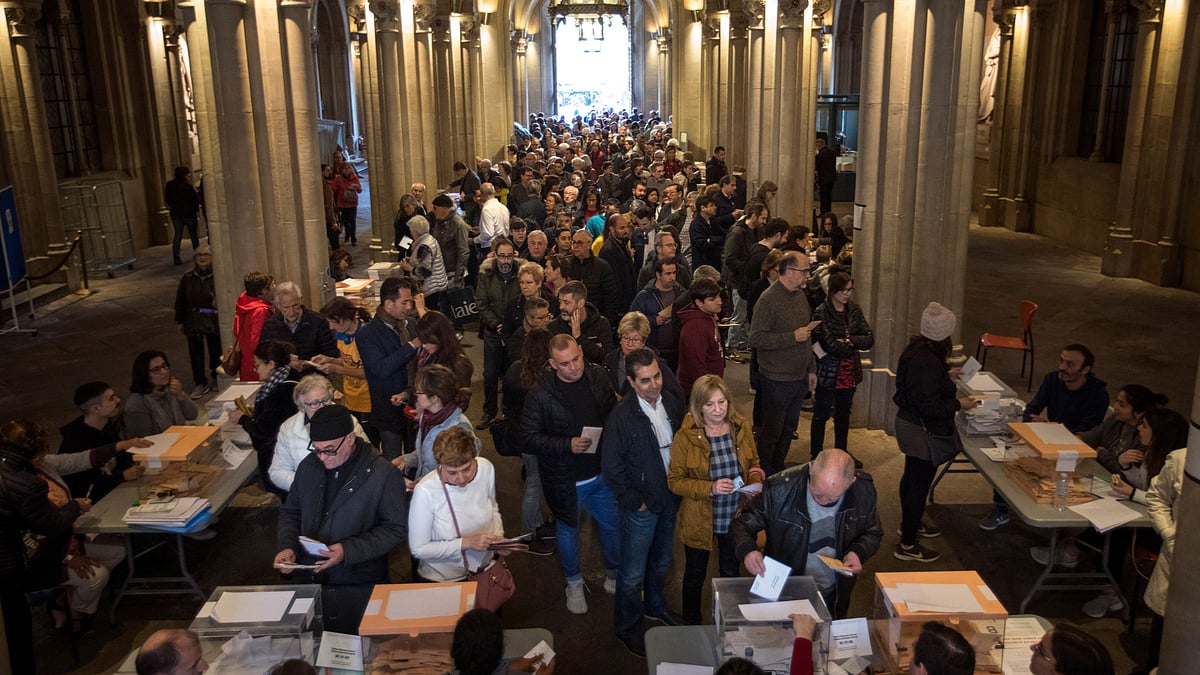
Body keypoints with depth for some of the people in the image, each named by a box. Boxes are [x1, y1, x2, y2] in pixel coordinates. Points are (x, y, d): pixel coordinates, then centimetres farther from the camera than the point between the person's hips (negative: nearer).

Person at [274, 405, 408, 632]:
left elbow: (395, 528, -9)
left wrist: (348, 551, -18)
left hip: (359, 585, -4)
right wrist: (287, 547, -3)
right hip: (308, 578, 4)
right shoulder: (309, 466, 3)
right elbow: (291, 512, 15)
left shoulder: (384, 474, -12)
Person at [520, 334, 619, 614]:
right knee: (568, 530, 16)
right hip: (567, 480, -3)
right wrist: (568, 445, -24)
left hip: (603, 472, 4)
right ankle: (574, 584, 40)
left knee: (612, 525, 19)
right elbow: (530, 436, -14)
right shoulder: (540, 395, -19)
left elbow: (614, 414, 9)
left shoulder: (598, 377, -6)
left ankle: (614, 576, 44)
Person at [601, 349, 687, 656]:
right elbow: (611, 468, -16)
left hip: (671, 500, 5)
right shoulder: (622, 417, -23)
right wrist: (634, 502, -13)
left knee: (661, 561, 26)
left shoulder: (673, 402, -8)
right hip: (641, 506, -5)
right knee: (633, 574, 10)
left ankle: (655, 606, 51)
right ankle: (627, 628, 32)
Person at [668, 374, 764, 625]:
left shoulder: (742, 428, -7)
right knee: (695, 577, 16)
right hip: (699, 520, -3)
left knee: (731, 574, 23)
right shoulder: (685, 436, -18)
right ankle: (692, 627, 40)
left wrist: (756, 480, -13)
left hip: (736, 517, 3)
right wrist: (709, 488, -26)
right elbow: (674, 480, -13)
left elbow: (754, 463, 8)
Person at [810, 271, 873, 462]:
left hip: (850, 373, 6)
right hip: (828, 373, -6)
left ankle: (842, 452, 35)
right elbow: (829, 345, -23)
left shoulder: (854, 310, 4)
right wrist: (853, 346, -10)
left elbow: (870, 339, -3)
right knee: (821, 415, 5)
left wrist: (848, 341, -16)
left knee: (844, 414, 20)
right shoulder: (821, 313, -15)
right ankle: (816, 456, 16)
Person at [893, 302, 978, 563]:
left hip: (907, 422, 10)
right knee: (919, 484, 0)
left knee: (912, 477, 26)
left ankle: (909, 524, 46)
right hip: (923, 431, -10)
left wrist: (946, 376, 19)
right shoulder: (929, 362, -29)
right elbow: (929, 406, -28)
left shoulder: (915, 350, 2)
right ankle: (907, 545, 11)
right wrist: (959, 404, -15)